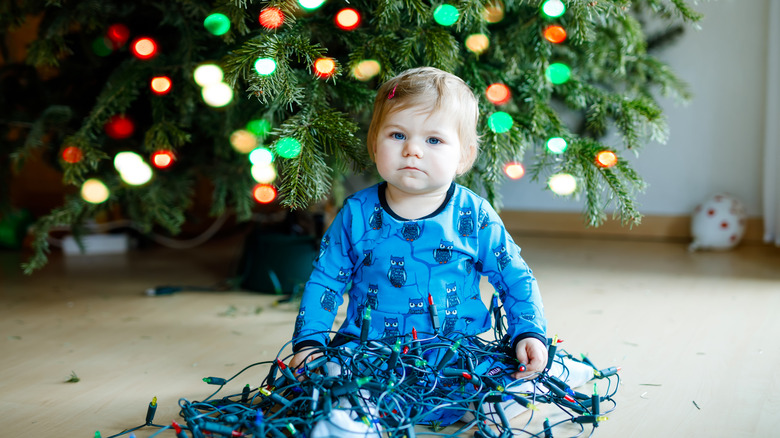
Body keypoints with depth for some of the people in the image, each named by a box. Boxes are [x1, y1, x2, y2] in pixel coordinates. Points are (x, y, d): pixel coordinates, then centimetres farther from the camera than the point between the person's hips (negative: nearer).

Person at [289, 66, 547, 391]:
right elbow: (324, 281, 8)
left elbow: (517, 281, 7)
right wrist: (308, 342, -4)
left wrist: (530, 335, -8)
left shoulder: (475, 217, -2)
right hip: (367, 349, 1)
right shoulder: (356, 214, 0)